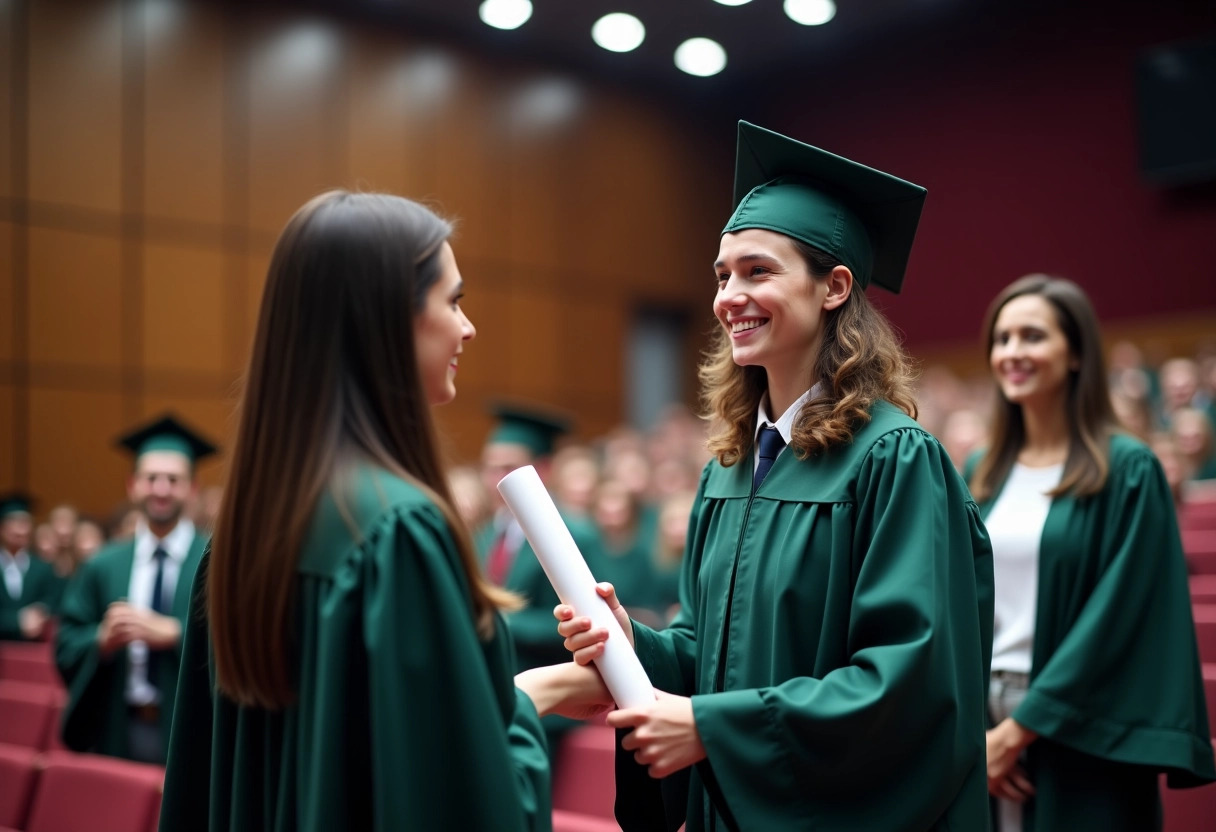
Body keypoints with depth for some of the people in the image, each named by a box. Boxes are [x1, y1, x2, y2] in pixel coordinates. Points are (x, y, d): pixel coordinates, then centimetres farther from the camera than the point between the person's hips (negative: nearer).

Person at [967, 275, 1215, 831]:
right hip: (983, 724, 5)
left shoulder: (1128, 471, -7)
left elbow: (1117, 616, -13)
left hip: (1080, 741, -4)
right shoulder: (982, 475, 8)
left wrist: (1021, 727, -14)